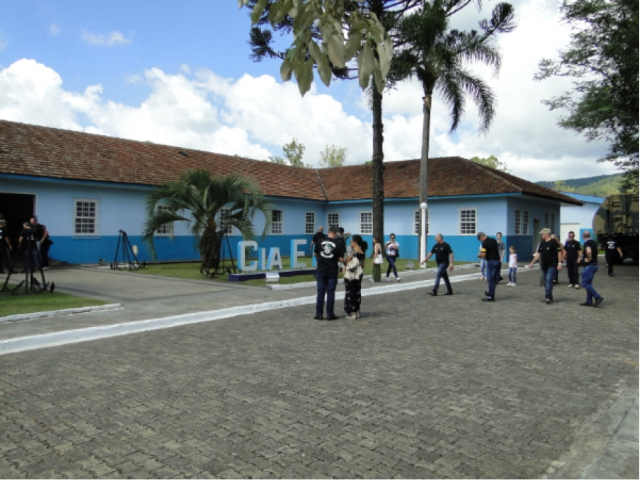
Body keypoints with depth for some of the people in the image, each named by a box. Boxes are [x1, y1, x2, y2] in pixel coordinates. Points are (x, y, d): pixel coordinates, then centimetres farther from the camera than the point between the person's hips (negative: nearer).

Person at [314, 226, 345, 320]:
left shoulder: (320, 241, -2)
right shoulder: (339, 243, -8)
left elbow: (315, 254, 9)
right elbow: (341, 259, -10)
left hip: (321, 270, 2)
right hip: (332, 271, -2)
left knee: (320, 292, 8)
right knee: (330, 292, 6)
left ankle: (319, 314, 10)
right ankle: (330, 314, 9)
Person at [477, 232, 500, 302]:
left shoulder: (485, 243, -14)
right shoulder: (494, 240, 11)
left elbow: (483, 255, -19)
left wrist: (479, 255, 1)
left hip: (491, 261, -8)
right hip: (497, 260, 8)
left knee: (490, 279, -2)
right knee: (494, 279, 18)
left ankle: (491, 296, 0)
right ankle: (491, 292, 30)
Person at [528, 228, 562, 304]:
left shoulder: (554, 242, -9)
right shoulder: (542, 243, 11)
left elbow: (559, 252, -11)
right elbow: (538, 253, 16)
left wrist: (559, 263, -17)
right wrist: (532, 263, 13)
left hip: (552, 265, -7)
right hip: (544, 265, 7)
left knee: (549, 280, -14)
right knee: (546, 281, 10)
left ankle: (547, 297, -15)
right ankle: (550, 297, 19)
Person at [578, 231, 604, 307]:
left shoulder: (586, 243, -16)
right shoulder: (593, 243, 14)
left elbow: (588, 251, -38)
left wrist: (589, 259, -22)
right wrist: (581, 259, 31)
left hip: (589, 266, -10)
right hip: (594, 265, 10)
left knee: (585, 283, -7)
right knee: (588, 283, 14)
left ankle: (597, 297, -13)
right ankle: (589, 301, 16)